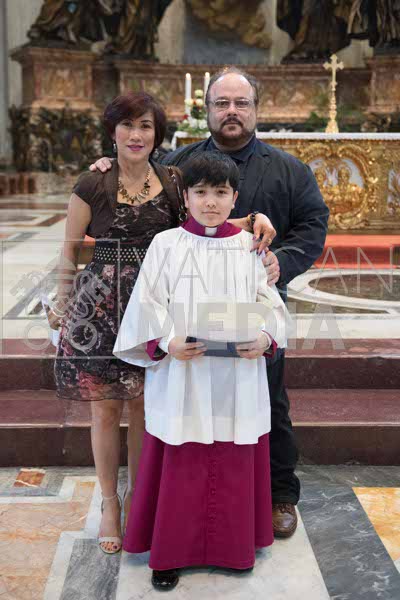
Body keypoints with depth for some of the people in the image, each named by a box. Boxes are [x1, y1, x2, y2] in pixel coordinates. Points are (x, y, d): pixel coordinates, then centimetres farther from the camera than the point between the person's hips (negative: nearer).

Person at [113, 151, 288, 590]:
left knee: (235, 465, 12)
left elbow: (269, 302, 4)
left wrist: (265, 337, -15)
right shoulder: (165, 246, -1)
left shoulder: (249, 247, 4)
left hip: (238, 378, 2)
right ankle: (169, 552, 22)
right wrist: (166, 342, -18)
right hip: (181, 377, -1)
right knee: (179, 466, 5)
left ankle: (234, 544, 31)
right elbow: (148, 304, -3)